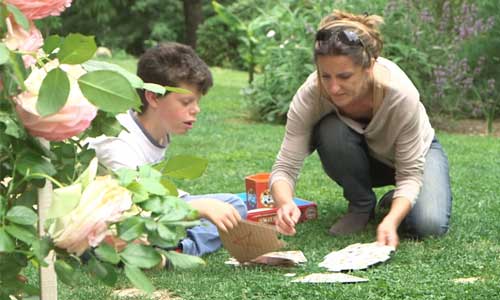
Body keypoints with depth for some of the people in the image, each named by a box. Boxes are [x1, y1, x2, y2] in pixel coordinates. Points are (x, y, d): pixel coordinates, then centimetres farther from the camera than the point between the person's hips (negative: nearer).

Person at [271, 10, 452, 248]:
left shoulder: (401, 93, -38)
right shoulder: (310, 94, -33)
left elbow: (410, 173, -30)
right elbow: (285, 166, -32)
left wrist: (392, 220, -48)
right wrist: (285, 203, -54)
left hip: (415, 151, -2)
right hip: (362, 156, 2)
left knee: (429, 225, -28)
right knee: (331, 131, -33)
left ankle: (395, 203, 8)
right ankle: (361, 205, -6)